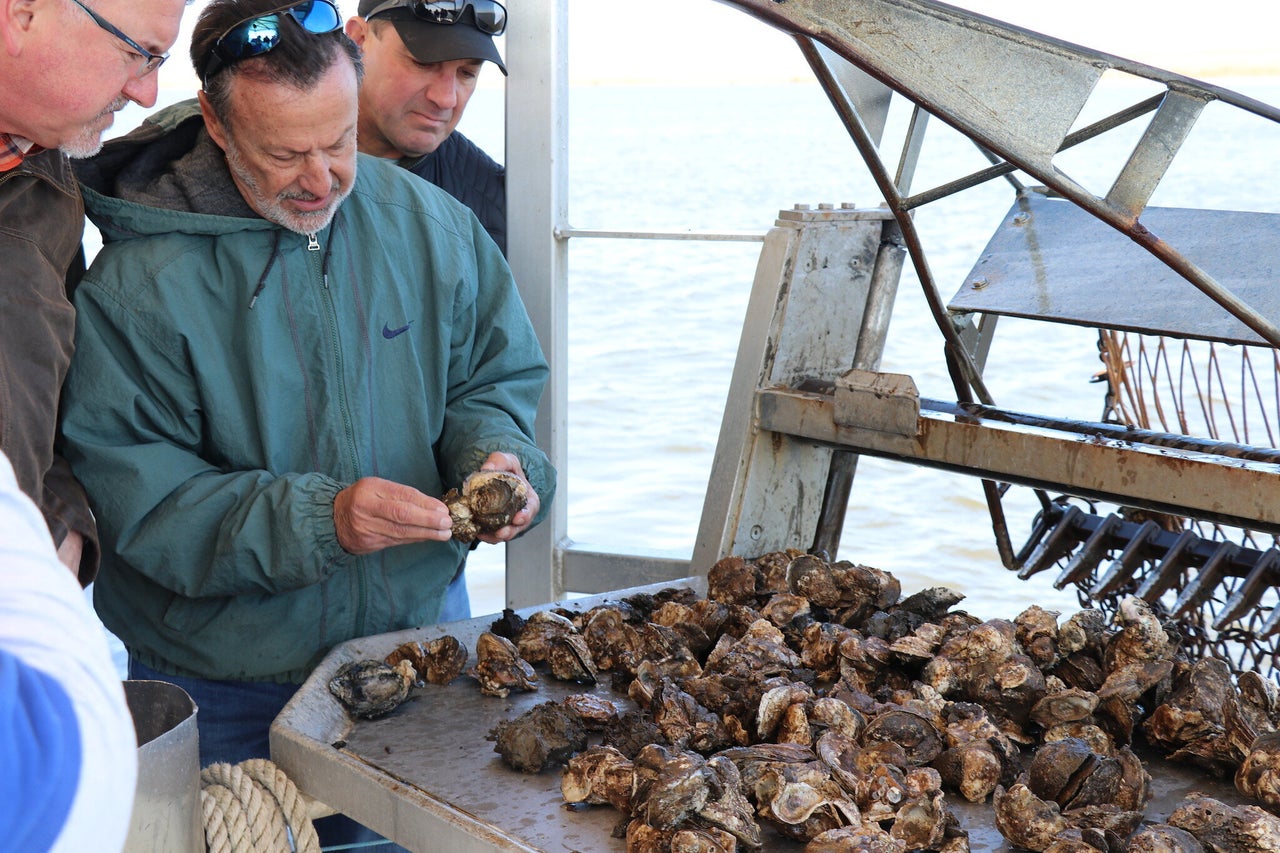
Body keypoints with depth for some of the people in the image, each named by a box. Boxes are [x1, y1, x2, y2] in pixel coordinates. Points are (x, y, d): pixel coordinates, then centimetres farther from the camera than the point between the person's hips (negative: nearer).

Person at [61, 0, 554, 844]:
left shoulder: (432, 222, -4)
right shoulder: (141, 280, -17)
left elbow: (495, 379, 7)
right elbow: (132, 492, -19)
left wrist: (494, 452, -16)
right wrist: (317, 520, -30)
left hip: (418, 625, 3)